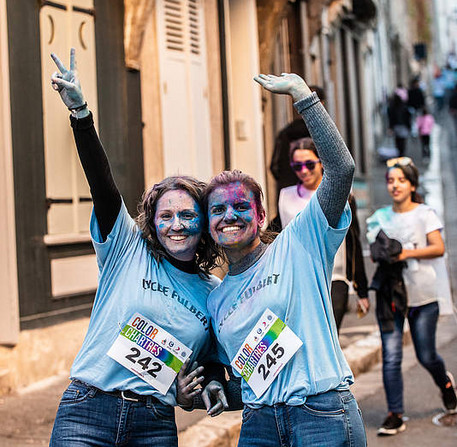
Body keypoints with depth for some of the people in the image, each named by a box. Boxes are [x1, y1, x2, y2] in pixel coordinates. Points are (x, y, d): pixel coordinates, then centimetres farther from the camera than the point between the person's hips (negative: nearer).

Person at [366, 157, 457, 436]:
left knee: (426, 356, 6)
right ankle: (395, 415, 2)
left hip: (423, 295, -2)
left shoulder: (425, 213, 0)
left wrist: (406, 253, -20)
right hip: (390, 293, 2)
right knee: (391, 357, -6)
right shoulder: (381, 217, 9)